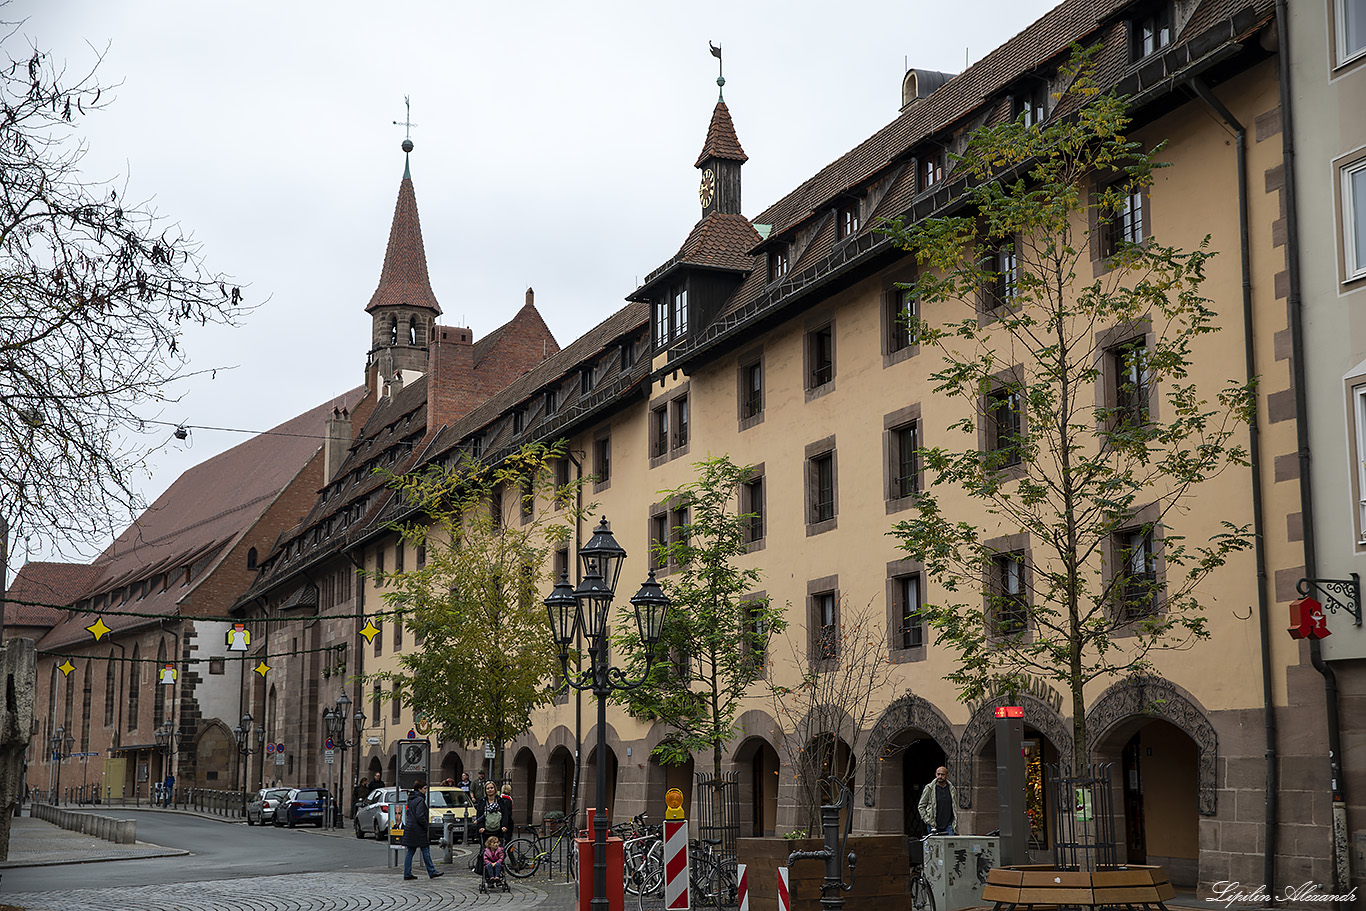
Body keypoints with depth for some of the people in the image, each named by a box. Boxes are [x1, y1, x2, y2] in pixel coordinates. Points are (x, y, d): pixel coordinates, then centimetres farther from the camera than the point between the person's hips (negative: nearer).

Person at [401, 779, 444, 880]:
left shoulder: (411, 799, 13)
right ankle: (432, 872, 6)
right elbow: (420, 816, -22)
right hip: (418, 830, -9)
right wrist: (427, 826, -11)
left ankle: (407, 874, 9)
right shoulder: (420, 800, -16)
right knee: (426, 851, 0)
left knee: (410, 852, 9)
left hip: (410, 829, 9)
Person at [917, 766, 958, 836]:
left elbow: (955, 807, 18)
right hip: (934, 826, -2)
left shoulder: (951, 788, 9)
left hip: (948, 825, 2)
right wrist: (927, 820, -7)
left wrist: (955, 824, 11)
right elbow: (921, 806, 3)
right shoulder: (929, 788, -1)